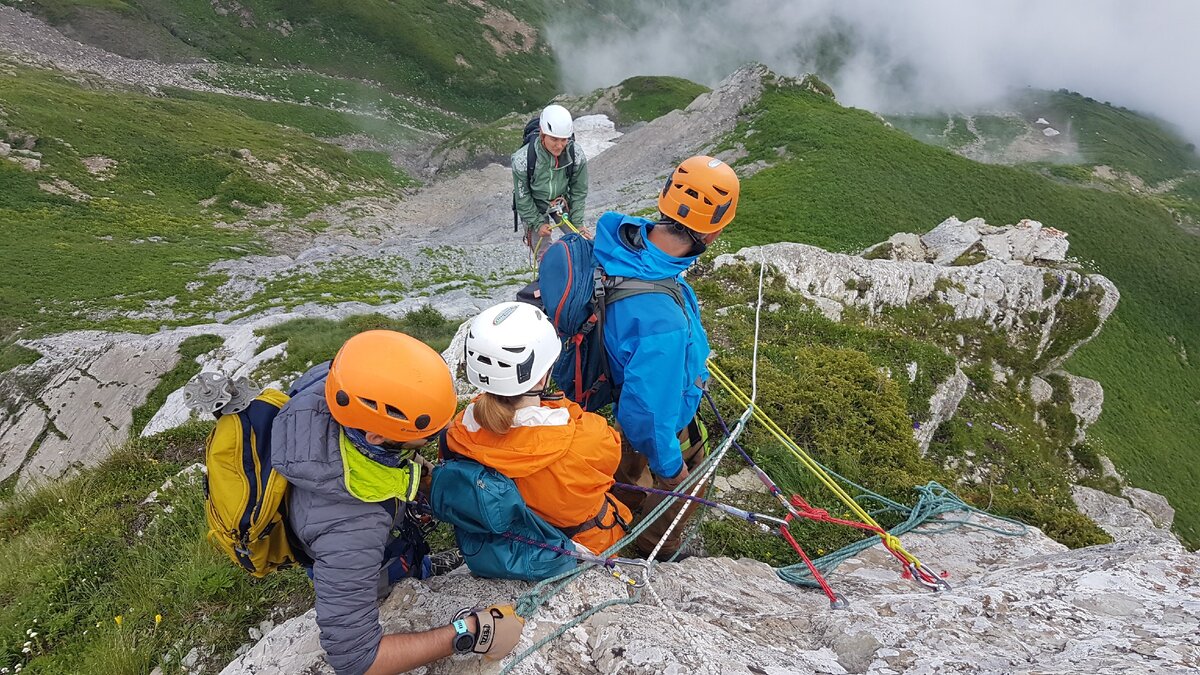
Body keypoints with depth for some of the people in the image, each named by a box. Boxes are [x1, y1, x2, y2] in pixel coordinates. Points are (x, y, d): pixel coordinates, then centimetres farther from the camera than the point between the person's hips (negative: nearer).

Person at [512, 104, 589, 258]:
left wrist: (578, 222, -8)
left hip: (563, 203, 2)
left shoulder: (577, 154, -24)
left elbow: (579, 190, -9)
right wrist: (538, 223, -15)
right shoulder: (522, 159, -32)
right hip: (534, 206, -2)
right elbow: (522, 196, -16)